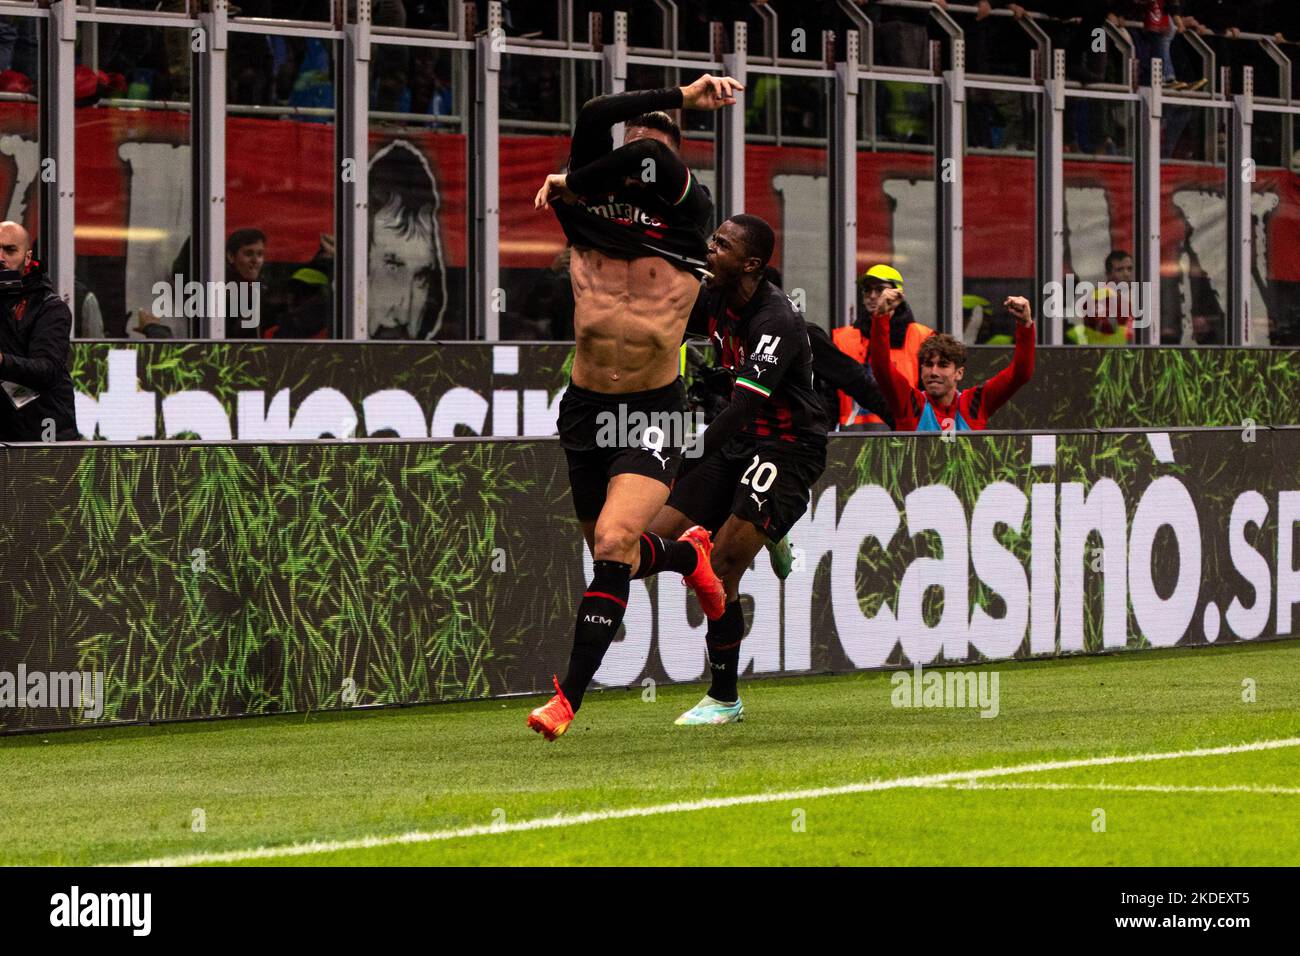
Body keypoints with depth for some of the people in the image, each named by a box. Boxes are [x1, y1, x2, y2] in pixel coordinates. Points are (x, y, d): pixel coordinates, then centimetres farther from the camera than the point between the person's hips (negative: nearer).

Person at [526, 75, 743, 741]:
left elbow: (649, 161, -26)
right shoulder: (588, 207, -1)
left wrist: (572, 185, -13)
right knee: (612, 554, 16)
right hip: (586, 406, 4)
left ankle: (569, 697, -16)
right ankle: (689, 556, 51)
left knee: (614, 542, -21)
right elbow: (594, 119, -17)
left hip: (655, 411, -4)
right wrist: (682, 97, -13)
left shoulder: (689, 211, -5)